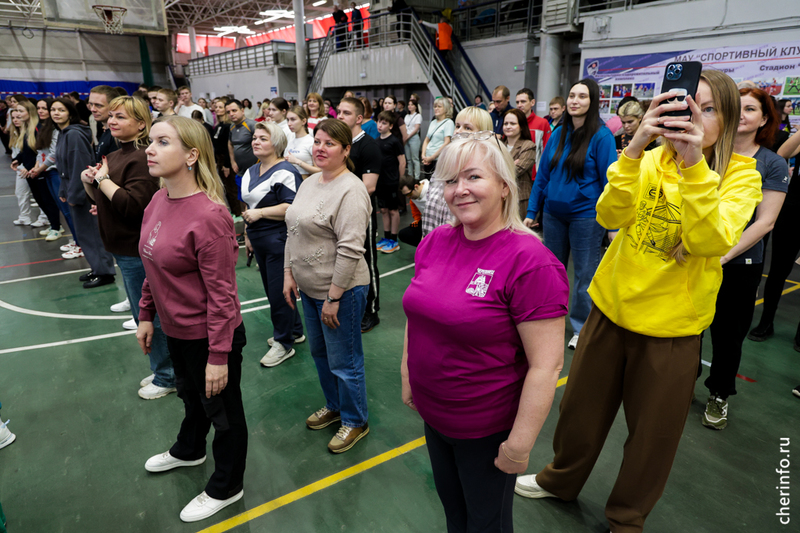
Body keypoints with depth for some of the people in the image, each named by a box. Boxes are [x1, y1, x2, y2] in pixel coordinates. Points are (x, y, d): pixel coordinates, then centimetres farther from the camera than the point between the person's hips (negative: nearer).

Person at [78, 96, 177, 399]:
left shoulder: (142, 159, -18)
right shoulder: (115, 156, 12)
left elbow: (132, 205, -29)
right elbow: (101, 199, 20)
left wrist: (103, 179, -18)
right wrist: (88, 181, 1)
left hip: (138, 252, -10)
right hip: (123, 249, 10)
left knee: (150, 316, 2)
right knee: (143, 315, 20)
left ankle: (166, 378, 19)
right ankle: (161, 370, 36)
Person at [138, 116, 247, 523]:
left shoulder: (209, 216, -27)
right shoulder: (158, 201, -1)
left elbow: (221, 293, -25)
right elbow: (153, 269, 10)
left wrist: (218, 355, -22)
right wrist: (146, 315, 14)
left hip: (208, 336, -8)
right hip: (176, 329, 8)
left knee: (221, 408, 14)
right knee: (190, 395, 32)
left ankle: (225, 487, 38)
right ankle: (188, 450, 61)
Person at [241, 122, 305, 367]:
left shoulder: (285, 172, -14)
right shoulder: (251, 172, 15)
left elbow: (293, 207, -23)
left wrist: (260, 213, -22)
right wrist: (247, 234, 23)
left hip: (279, 240, -9)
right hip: (260, 241, 9)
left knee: (279, 291, -2)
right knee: (272, 289, 17)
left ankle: (284, 343, 14)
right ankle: (295, 331, 33)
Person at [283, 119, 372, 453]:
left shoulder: (351, 191, -19)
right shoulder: (309, 183, 10)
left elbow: (349, 250, -23)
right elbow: (294, 232, 15)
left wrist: (333, 298, -21)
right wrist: (289, 273, 9)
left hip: (340, 291, -9)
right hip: (309, 287, 9)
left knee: (344, 362, 5)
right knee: (319, 352, 22)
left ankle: (355, 422, 27)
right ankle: (334, 406, 44)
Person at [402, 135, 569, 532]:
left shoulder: (530, 261, -25)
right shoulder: (435, 242, -5)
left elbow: (546, 365, -23)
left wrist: (519, 444, -19)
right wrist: (407, 375, 11)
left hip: (487, 429, -5)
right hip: (432, 414, 6)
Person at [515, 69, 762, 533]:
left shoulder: (741, 176, -8)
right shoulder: (650, 160, -1)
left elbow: (711, 242, -26)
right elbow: (610, 216, -18)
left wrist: (694, 164, -34)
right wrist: (635, 147, -30)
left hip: (672, 325, -2)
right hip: (612, 307, 2)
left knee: (653, 430, 16)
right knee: (583, 407, 18)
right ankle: (562, 479, 46)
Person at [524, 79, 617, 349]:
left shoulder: (601, 136, -9)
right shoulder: (558, 134, 5)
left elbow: (609, 181, -10)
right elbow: (543, 174, 9)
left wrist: (613, 224, -14)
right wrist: (531, 211, 7)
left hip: (585, 214, -5)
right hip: (554, 213, 5)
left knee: (584, 273, 7)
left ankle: (582, 328, 23)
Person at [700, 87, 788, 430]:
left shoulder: (773, 165, -3)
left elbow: (765, 222, -8)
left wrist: (723, 256, -18)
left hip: (740, 264, -1)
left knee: (728, 334, 11)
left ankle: (718, 396, 30)